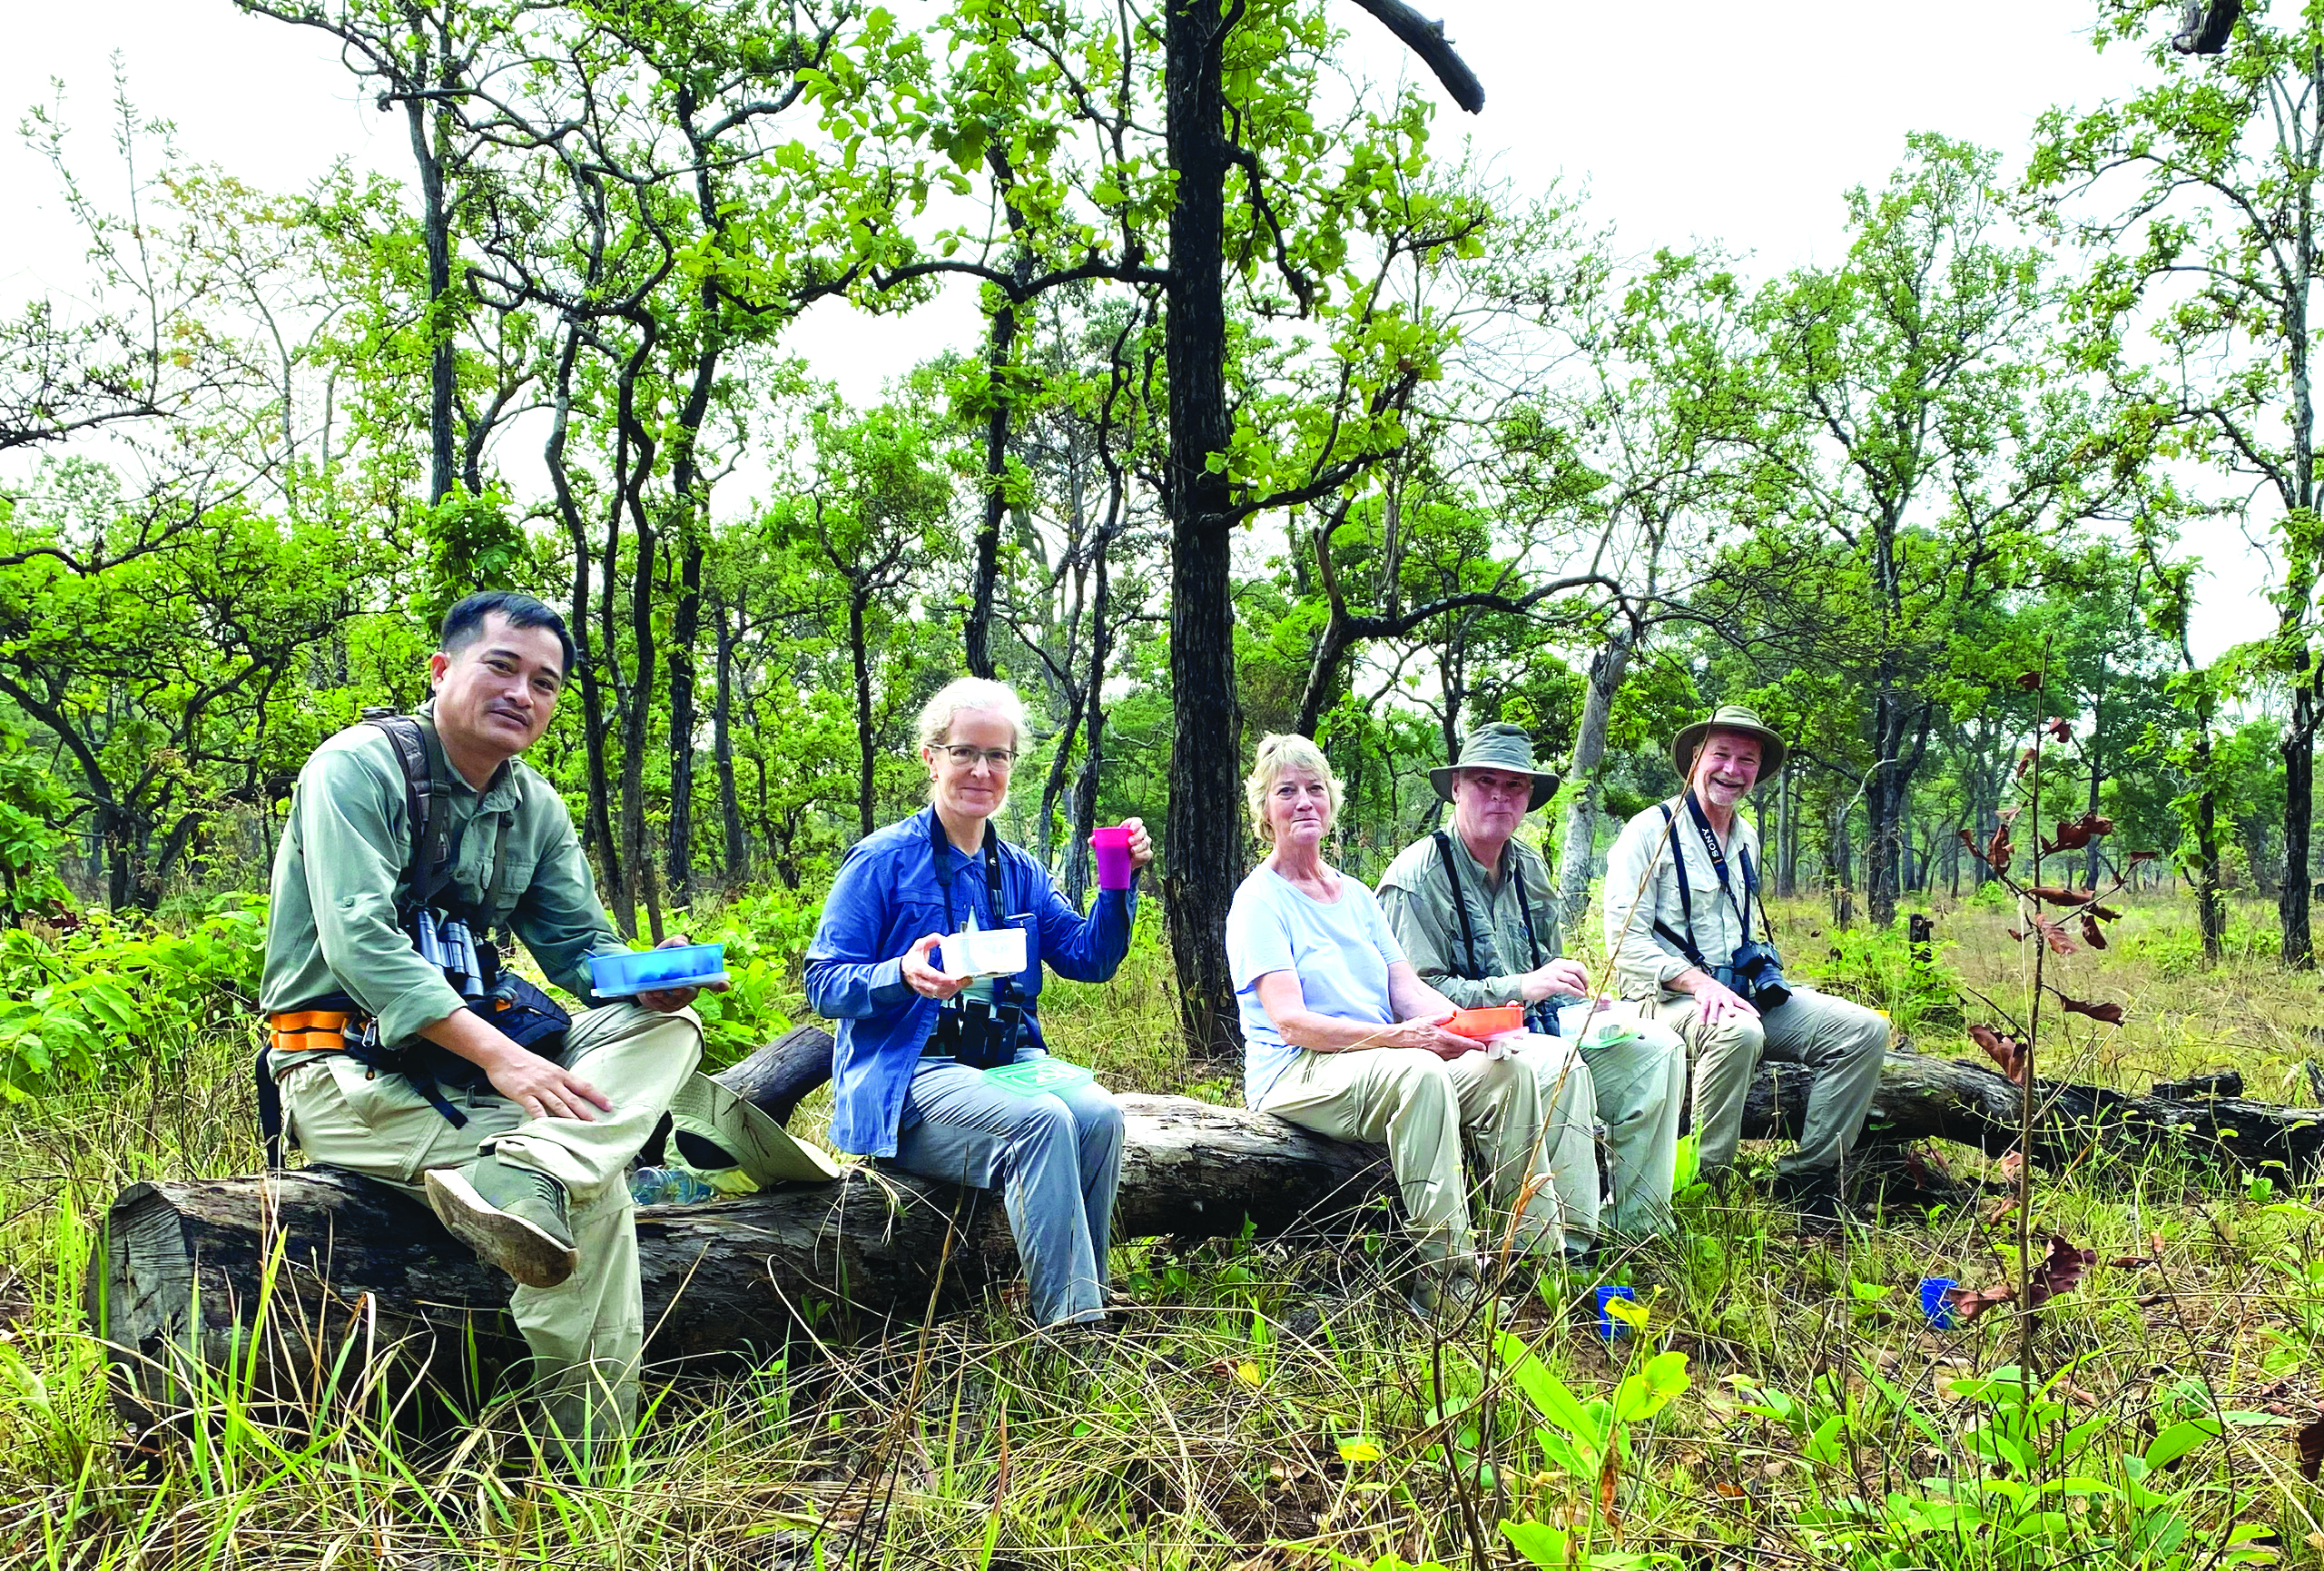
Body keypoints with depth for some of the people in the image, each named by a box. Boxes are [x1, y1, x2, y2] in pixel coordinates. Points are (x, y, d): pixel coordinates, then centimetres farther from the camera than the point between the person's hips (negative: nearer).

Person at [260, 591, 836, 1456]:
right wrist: (492, 1050, -32)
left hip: (469, 1052, 8)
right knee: (590, 1185, -24)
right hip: (349, 1066, -8)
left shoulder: (535, 808, 13)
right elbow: (358, 940, -23)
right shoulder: (359, 766, -10)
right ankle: (586, 1453, -26)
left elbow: (582, 946, 13)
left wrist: (651, 979, -13)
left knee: (662, 1026, -11)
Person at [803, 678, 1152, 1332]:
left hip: (1007, 1057, 5)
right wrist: (905, 977, -25)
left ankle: (1083, 1317, -18)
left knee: (1098, 1113, -26)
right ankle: (1068, 1328, -29)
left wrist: (1120, 885, -5)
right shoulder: (884, 859, -1)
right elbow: (823, 984, -5)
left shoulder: (1019, 872, 16)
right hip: (910, 1078, -5)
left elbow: (1087, 959, 10)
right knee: (1041, 1121, -32)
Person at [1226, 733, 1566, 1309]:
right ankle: (1443, 1278, -32)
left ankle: (1542, 1254, -12)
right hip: (1295, 1074, -7)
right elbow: (1291, 1022, -16)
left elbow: (1408, 988, 10)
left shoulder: (1357, 895, 19)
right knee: (1420, 1071, -35)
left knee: (1508, 1070, -16)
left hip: (1383, 1066, 7)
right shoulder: (1259, 901, -5)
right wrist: (1398, 1036, -29)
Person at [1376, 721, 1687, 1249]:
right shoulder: (1417, 875, -11)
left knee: (1658, 1048, -6)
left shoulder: (1529, 867, 14)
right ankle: (1571, 1241, -26)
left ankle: (1635, 1226, -3)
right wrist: (1524, 987, -24)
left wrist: (1584, 1003, 2)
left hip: (1537, 1024, 8)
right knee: (1560, 1066, -34)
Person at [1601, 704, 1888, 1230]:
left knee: (1865, 1030, -7)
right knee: (1738, 1033, -40)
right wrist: (1701, 983, -25)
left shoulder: (1746, 838, 18)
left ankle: (1807, 1175, -2)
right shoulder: (1651, 831, -7)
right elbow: (1625, 939, -14)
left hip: (1742, 991, 8)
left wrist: (1759, 973, 11)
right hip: (1668, 998, -8)